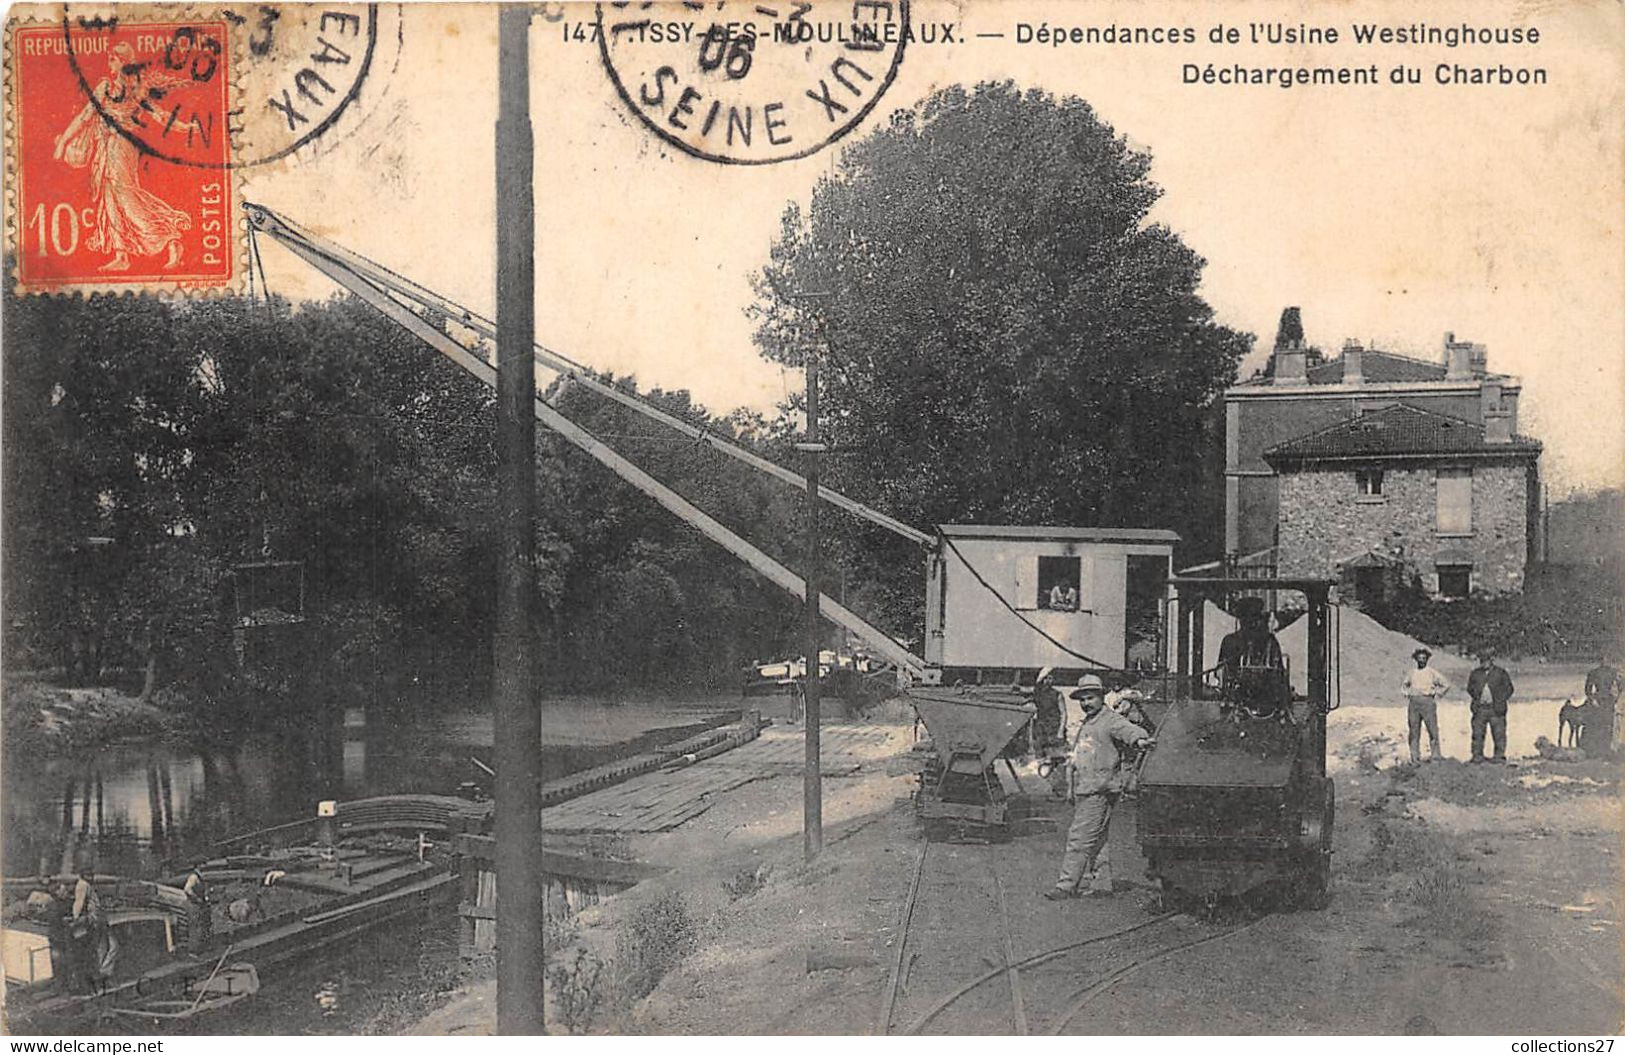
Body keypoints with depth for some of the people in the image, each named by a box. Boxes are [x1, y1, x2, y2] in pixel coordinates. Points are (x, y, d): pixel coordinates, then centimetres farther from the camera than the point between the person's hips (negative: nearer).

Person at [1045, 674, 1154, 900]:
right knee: (1096, 839, 12)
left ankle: (1067, 885, -8)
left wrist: (1139, 739, -50)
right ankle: (1102, 883, 18)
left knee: (1080, 837, -10)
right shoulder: (1085, 724, 22)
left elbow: (1128, 730, -27)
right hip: (1084, 791, 9)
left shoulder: (1111, 720, -7)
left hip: (1100, 790, -9)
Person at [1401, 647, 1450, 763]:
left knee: (1433, 731, -8)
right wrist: (1407, 694, 15)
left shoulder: (1432, 673, 5)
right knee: (1414, 731, 2)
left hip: (1427, 702, -3)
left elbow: (1446, 685, 6)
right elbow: (1403, 686, 32)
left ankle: (1434, 757, -6)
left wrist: (1436, 695, 1)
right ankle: (1415, 758, 5)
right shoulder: (1411, 674, 15)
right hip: (1413, 703, 3)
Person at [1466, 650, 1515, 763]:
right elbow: (1470, 688, 18)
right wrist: (1476, 698, 2)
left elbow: (1509, 688, 6)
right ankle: (1477, 755, 6)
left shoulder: (1501, 673, 5)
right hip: (1479, 708, 2)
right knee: (1477, 733, 0)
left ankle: (1499, 756, 4)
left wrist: (1500, 701, -5)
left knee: (1499, 733, -2)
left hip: (1495, 708, -2)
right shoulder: (1475, 673, 12)